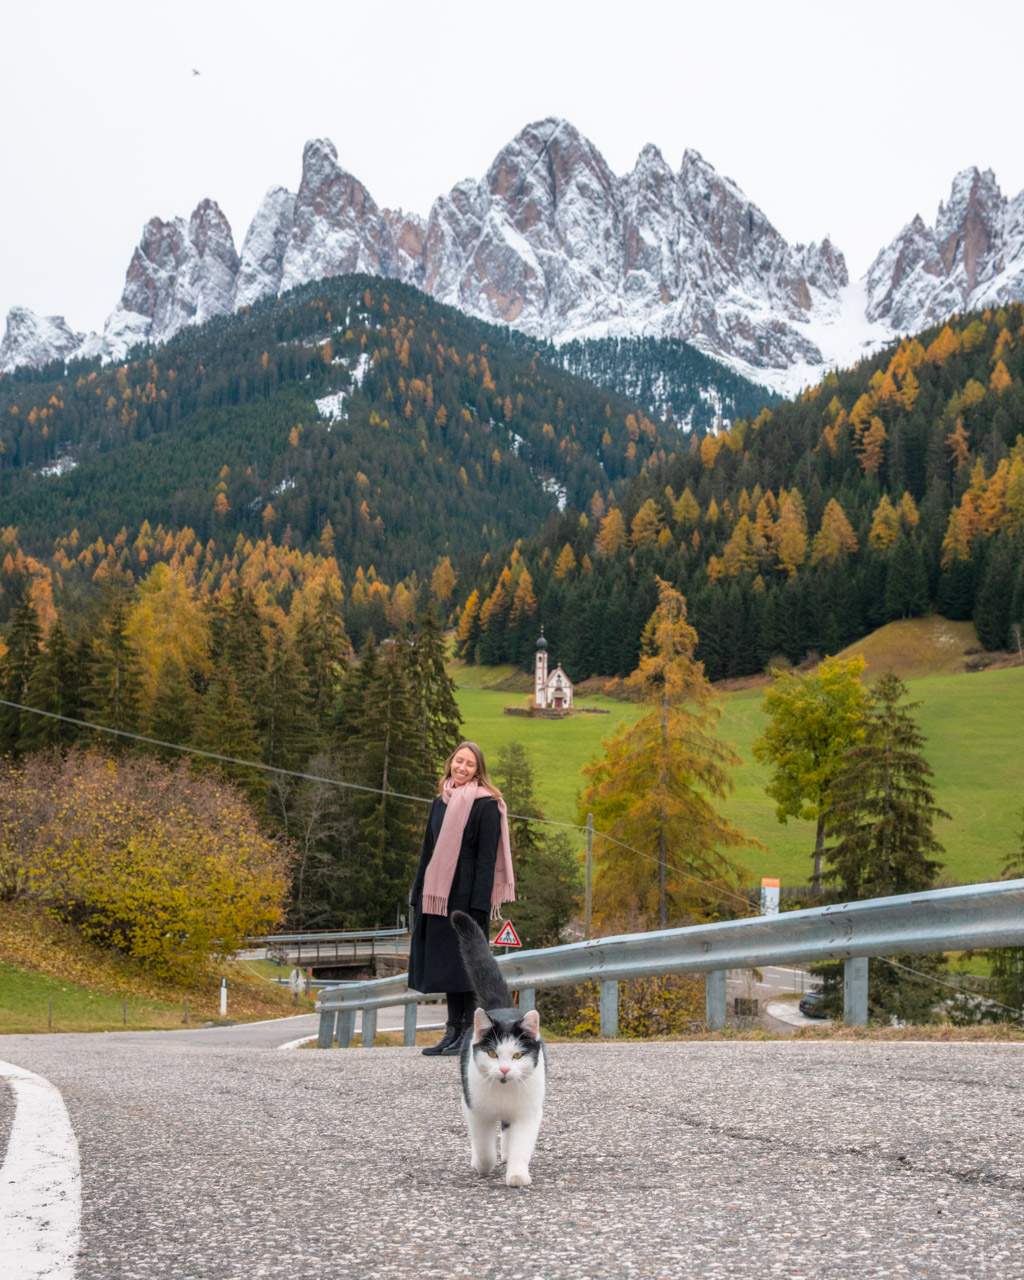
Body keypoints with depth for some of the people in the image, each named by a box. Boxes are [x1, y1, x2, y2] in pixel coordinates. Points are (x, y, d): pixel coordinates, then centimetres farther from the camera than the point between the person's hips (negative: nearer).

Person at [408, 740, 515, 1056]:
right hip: (438, 894, 7)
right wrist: (418, 895, 12)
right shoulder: (440, 802, 14)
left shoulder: (486, 804, -6)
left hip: (466, 894, -7)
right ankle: (453, 1030, 15)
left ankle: (469, 1032, 4)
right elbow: (428, 850, 16)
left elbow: (487, 856, -11)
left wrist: (479, 903, -18)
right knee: (444, 961, 8)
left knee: (465, 960, -3)